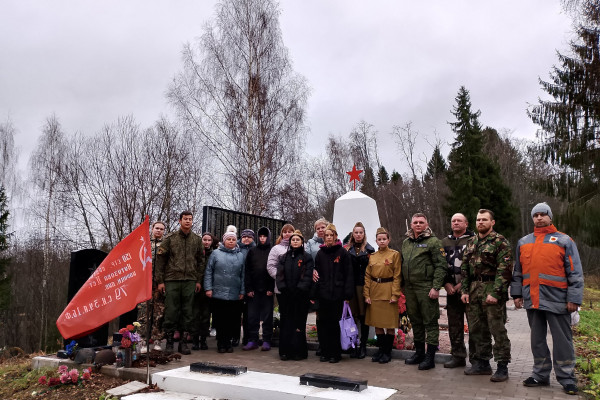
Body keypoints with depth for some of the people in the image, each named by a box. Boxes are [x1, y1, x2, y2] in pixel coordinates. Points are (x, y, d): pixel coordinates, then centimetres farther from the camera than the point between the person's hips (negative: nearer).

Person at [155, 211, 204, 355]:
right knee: (171, 312, 0)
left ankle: (183, 342, 15)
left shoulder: (197, 240, 10)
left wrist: (199, 280, 7)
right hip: (172, 280, -2)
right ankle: (169, 342, 13)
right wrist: (160, 281, -2)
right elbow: (160, 259, 2)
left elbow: (201, 261, 13)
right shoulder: (170, 239, 2)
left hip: (190, 280, 2)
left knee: (188, 312, 5)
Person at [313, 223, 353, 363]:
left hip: (337, 294, -3)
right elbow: (316, 274, 11)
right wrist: (314, 293, 4)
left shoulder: (342, 252, 0)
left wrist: (348, 294, -9)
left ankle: (335, 353, 13)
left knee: (334, 323, 1)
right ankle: (325, 352, 16)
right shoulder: (320, 253, 10)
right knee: (323, 323, 5)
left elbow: (348, 274, -3)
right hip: (323, 293, 3)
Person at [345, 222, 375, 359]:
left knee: (363, 315, 2)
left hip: (363, 285, -1)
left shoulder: (369, 249, 6)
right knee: (352, 315, 3)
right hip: (350, 285, 1)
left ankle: (363, 346, 11)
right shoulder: (347, 249, 10)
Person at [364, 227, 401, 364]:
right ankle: (381, 348, 23)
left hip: (388, 292, -4)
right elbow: (367, 276, 8)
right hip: (374, 292, 4)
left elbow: (397, 276, -6)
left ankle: (387, 351, 14)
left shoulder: (395, 254, -2)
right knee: (376, 322, 9)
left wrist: (395, 294, -12)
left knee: (390, 323, 3)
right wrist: (366, 294, 0)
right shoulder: (372, 257, 9)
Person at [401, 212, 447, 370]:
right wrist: (402, 285, 16)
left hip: (426, 288, -7)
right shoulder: (406, 243, 15)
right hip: (409, 289, 7)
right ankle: (419, 352, 28)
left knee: (430, 321, -1)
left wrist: (436, 287, -17)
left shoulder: (433, 242, -5)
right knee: (415, 321, 15)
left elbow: (440, 266, -10)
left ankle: (430, 357, 7)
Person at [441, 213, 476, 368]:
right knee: (454, 325, 11)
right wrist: (446, 283, 1)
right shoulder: (445, 242, 15)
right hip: (451, 290, 5)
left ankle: (475, 357, 9)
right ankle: (458, 356, 21)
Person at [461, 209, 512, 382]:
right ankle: (482, 363, 24)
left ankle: (502, 366, 8)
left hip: (492, 290, -7)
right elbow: (464, 268, 15)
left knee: (497, 329, -2)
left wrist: (495, 293, -19)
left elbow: (504, 269, -14)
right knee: (476, 328, 12)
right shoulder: (471, 242, 15)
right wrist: (465, 290, 7)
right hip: (474, 290, 7)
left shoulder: (500, 242, -6)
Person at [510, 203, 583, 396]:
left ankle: (567, 378, 15)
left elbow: (575, 273, -3)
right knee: (537, 339, 13)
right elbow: (518, 272, 16)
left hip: (557, 300, -4)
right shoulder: (523, 242, 12)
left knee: (562, 340, 4)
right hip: (532, 300, 4)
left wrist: (574, 298, -9)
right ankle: (540, 375, 24)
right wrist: (517, 293, 10)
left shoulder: (564, 241, 0)